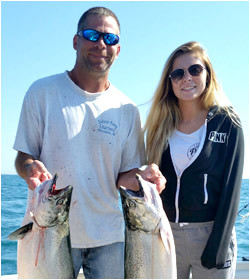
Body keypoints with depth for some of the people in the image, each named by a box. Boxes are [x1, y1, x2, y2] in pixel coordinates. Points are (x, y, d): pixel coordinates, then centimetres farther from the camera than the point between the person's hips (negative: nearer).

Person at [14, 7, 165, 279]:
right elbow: (23, 156, 1)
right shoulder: (42, 93, -1)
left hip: (107, 235, 2)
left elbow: (124, 175, 7)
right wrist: (29, 169, -22)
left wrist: (142, 176, -15)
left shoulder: (126, 110, 5)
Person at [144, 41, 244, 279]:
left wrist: (219, 245, -11)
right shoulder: (161, 125, 6)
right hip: (166, 233, 3)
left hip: (211, 233, -3)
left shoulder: (227, 123, -3)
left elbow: (231, 188, -6)